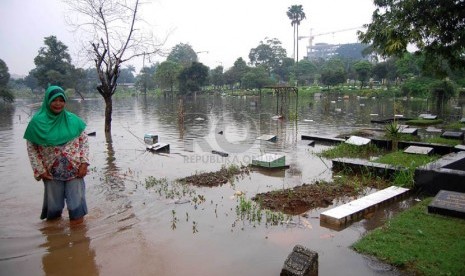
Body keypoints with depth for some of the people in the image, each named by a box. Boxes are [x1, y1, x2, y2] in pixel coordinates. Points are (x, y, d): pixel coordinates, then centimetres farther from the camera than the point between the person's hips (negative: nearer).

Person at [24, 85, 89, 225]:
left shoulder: (73, 120, -3)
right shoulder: (37, 122, -6)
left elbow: (84, 141, 2)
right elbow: (31, 148, -1)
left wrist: (84, 163, -7)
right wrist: (40, 170, -5)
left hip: (75, 171, 0)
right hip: (51, 173, 0)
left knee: (76, 206, 5)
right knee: (54, 207, 14)